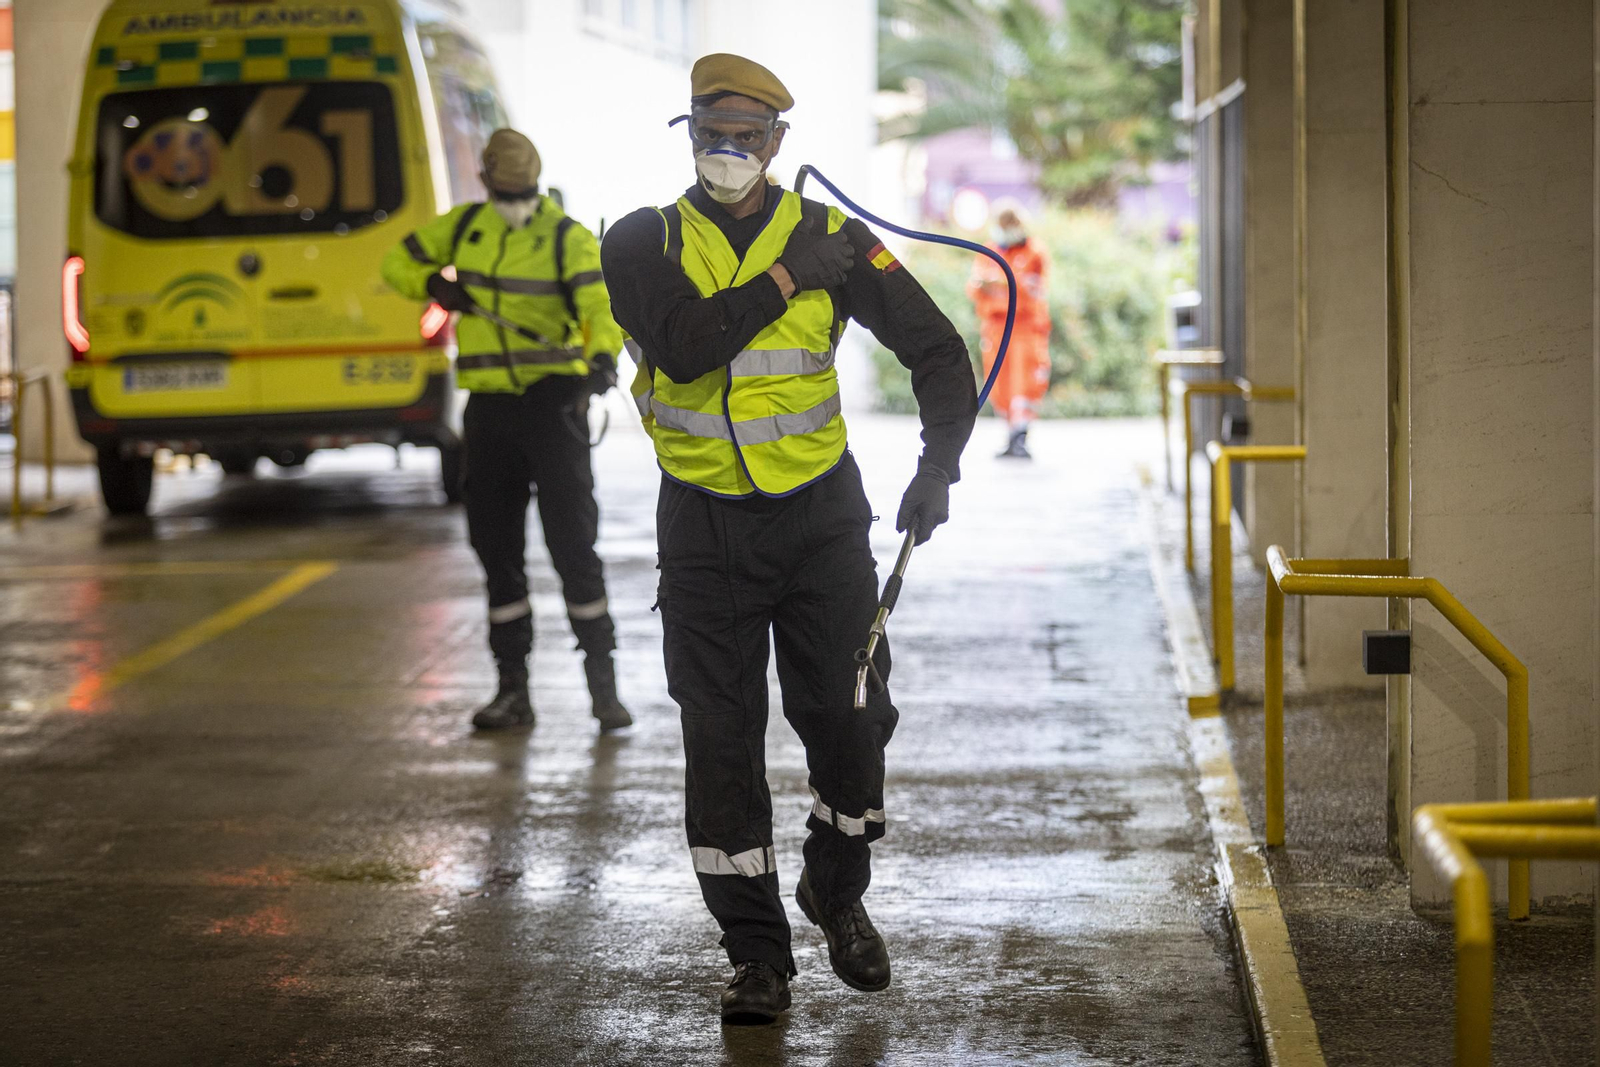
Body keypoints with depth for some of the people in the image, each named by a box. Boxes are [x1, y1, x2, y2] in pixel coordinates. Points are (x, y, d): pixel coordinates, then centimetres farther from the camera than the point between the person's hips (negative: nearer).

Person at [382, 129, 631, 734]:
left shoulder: (567, 238, -5)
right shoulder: (461, 228, 9)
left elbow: (599, 305, -19)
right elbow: (399, 262, 22)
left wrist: (603, 356, -40)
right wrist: (434, 285, 0)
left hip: (553, 398, -5)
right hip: (489, 403, 5)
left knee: (572, 538, -8)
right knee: (496, 545, 7)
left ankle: (602, 681, 0)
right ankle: (513, 689, 15)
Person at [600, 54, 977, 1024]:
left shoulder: (831, 240, -1)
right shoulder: (645, 244, -3)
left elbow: (939, 352, 3)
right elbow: (682, 344, -22)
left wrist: (939, 468, -9)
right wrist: (784, 280, -19)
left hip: (821, 516, 1)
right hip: (705, 526, 0)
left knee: (847, 721, 4)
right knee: (722, 742, 0)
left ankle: (838, 895, 31)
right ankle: (757, 953, 11)